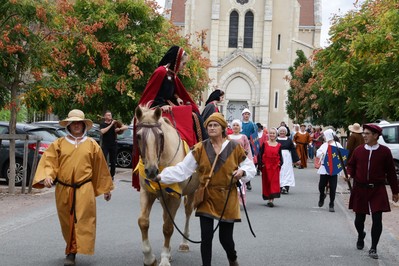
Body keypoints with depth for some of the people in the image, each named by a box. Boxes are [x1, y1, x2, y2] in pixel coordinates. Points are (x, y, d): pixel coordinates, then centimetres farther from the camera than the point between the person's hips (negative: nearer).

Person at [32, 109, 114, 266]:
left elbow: (100, 167, 11)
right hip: (63, 189, 1)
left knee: (82, 220, -8)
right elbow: (49, 160, -2)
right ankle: (72, 250, 26)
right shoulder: (59, 144, 6)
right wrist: (47, 176, -23)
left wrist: (106, 189, 14)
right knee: (67, 221, 9)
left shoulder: (91, 144, 6)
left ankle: (72, 252, -6)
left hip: (84, 189, -1)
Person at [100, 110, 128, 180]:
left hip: (113, 144, 2)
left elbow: (125, 127, 2)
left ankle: (112, 175, 18)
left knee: (113, 162, 7)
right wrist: (111, 125, -20)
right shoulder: (102, 124, 0)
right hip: (105, 145, -2)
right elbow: (102, 131, -20)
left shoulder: (115, 123, 3)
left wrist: (119, 129, -17)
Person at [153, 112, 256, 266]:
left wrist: (242, 171, -15)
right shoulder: (200, 149, -1)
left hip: (227, 198, 0)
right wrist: (162, 176, -14)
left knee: (225, 238, 6)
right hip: (206, 197, 1)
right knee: (206, 236, -4)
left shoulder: (235, 148, -2)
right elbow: (182, 169, -5)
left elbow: (251, 167, 6)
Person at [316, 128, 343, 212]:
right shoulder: (324, 145, 13)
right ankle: (322, 196, 35)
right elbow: (318, 154, 7)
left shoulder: (337, 145, -1)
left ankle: (331, 205, 9)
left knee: (332, 187, -1)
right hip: (324, 168, 4)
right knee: (321, 186, 3)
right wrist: (323, 153, -12)